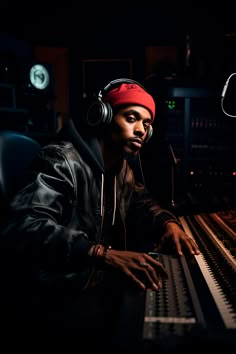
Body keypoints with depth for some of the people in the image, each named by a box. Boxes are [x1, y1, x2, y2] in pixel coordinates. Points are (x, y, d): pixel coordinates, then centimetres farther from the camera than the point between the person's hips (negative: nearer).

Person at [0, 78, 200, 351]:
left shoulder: (122, 167, 7)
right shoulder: (63, 160, -21)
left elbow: (140, 201, 24)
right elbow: (23, 228, -34)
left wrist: (167, 223, 1)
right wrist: (104, 253, -44)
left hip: (102, 278, 9)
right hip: (59, 296, -8)